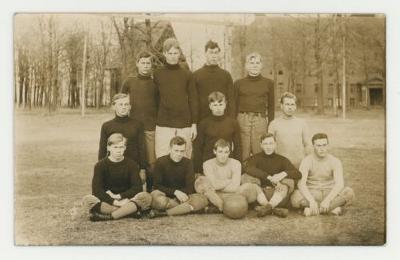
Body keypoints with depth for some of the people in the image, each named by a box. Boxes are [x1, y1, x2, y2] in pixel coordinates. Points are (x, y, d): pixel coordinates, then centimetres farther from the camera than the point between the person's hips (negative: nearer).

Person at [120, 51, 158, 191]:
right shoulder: (129, 82, 7)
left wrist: (157, 120, 5)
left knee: (150, 161, -2)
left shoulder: (155, 83, 6)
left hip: (150, 128, 0)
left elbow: (159, 104, 12)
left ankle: (150, 190, 8)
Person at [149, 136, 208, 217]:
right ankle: (187, 207, -22)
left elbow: (190, 187, -2)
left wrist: (182, 194, -23)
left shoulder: (188, 163, 3)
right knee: (155, 196, -38)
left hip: (181, 196, 3)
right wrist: (175, 192, -23)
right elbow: (157, 186, -10)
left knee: (203, 199, -25)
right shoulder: (160, 162, -5)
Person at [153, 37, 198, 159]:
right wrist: (154, 120, 7)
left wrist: (194, 124, 3)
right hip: (163, 125, 0)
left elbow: (193, 100, 7)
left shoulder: (187, 74, 5)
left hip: (184, 125, 0)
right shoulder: (157, 74, 6)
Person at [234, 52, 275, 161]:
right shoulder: (238, 83, 9)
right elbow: (234, 106, 11)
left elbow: (271, 106, 11)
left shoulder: (268, 83, 10)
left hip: (261, 120, 0)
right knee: (242, 155, 0)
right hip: (242, 120, 0)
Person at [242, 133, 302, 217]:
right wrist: (270, 177, -26)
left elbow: (298, 174, -5)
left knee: (289, 181, -23)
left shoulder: (282, 160, 9)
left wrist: (283, 174, -26)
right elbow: (248, 168, -18)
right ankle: (274, 208, -31)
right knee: (246, 177, -21)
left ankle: (268, 206, -44)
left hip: (277, 196, 0)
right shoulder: (256, 158, 6)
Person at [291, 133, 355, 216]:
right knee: (295, 198, -34)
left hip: (329, 193, 1)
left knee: (349, 192, -28)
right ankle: (332, 208, -23)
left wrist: (327, 199, -38)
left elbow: (339, 184, -21)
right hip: (312, 194, -1)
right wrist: (311, 200, -39)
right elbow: (301, 183, -22)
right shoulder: (306, 161, -10)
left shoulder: (335, 161, -8)